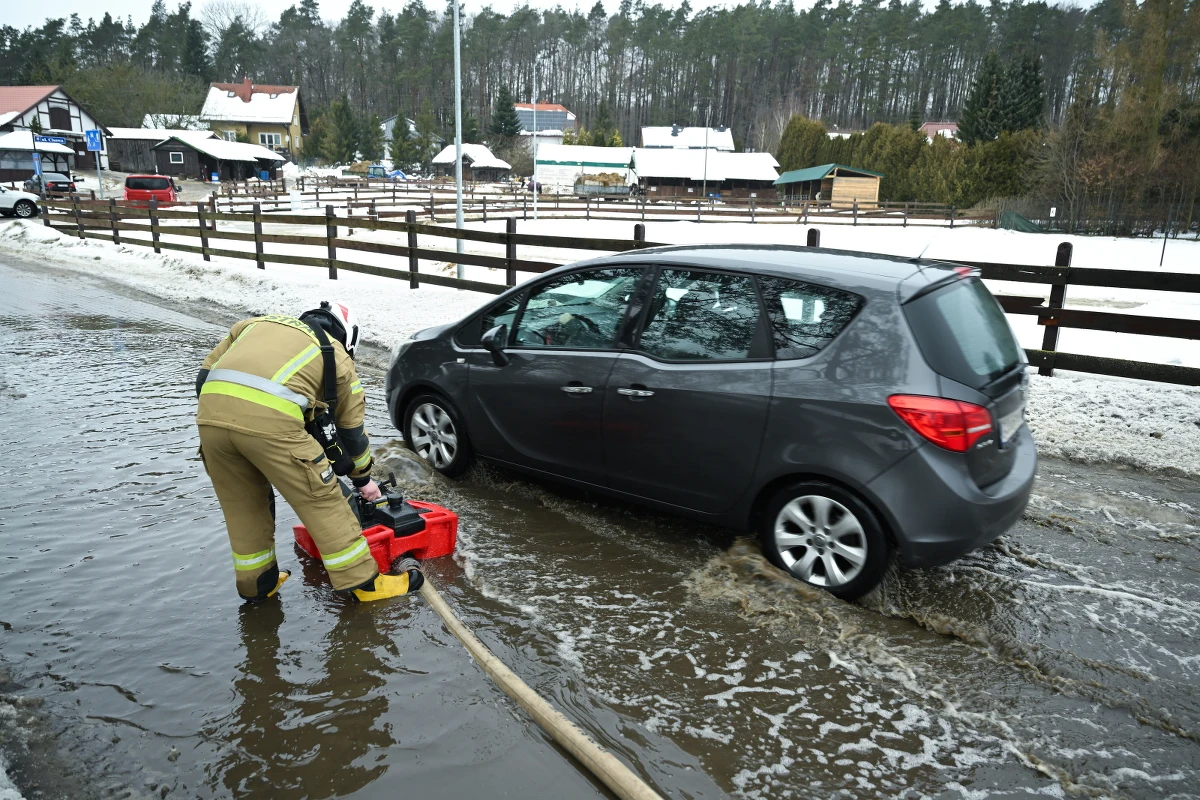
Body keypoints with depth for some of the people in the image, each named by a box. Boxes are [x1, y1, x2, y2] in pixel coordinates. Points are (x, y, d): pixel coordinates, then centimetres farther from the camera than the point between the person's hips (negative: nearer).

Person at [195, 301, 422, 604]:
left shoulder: (256, 323, 34)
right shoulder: (336, 355, 22)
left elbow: (205, 375, 26)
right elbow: (351, 428, 29)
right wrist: (363, 479, 41)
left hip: (210, 413, 5)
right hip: (270, 420, -5)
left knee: (241, 504, 24)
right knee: (323, 500, 10)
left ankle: (256, 583, 38)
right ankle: (361, 582, 19)